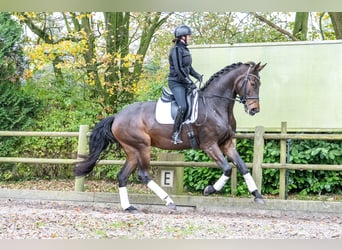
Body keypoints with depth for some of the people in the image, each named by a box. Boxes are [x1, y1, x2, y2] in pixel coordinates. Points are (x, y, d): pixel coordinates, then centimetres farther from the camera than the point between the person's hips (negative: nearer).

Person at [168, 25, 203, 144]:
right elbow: (178, 69, -20)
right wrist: (189, 82, -19)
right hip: (176, 82, -10)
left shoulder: (185, 49, 14)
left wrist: (197, 76, 6)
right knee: (183, 106, -21)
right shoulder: (176, 49, -14)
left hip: (184, 82, 10)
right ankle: (175, 134, -16)